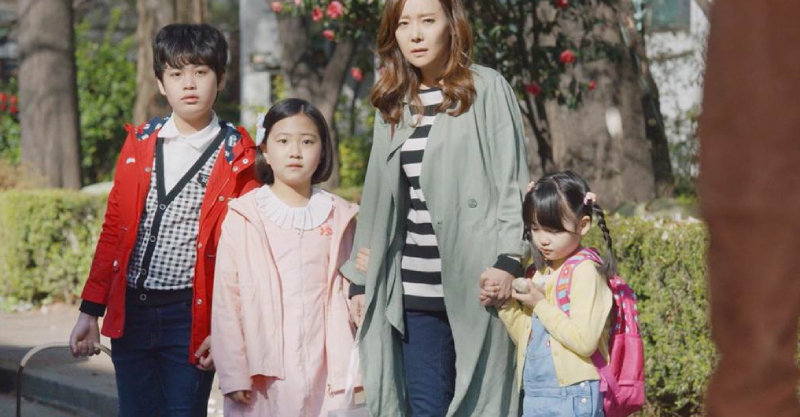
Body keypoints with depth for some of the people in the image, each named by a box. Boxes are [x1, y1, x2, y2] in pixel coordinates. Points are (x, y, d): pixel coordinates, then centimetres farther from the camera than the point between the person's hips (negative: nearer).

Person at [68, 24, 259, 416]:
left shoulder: (237, 157, -3)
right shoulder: (139, 143, 8)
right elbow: (113, 229, 11)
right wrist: (90, 310, 7)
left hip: (191, 316, -4)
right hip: (130, 311, 4)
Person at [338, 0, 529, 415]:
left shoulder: (487, 89, 1)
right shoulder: (393, 102, 16)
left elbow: (513, 183, -3)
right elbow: (377, 199, 19)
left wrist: (508, 260, -14)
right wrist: (361, 278, 15)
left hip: (474, 284, -4)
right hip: (415, 290, 4)